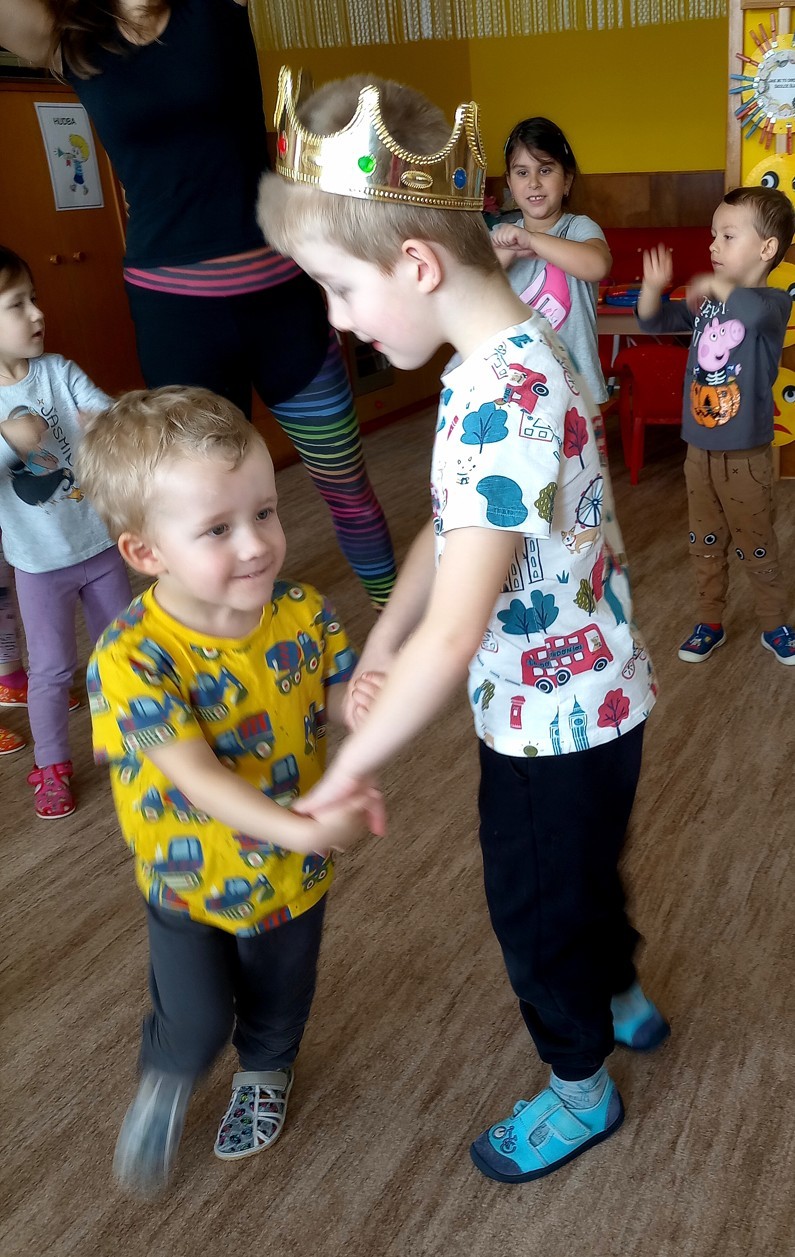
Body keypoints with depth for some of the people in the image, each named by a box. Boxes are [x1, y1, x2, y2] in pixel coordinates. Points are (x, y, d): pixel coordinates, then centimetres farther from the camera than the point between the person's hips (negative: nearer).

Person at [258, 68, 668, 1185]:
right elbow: (451, 528, 6)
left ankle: (582, 1088, 42)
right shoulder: (502, 360, -1)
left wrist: (350, 770, -25)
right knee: (576, 876, 30)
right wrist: (380, 648, -5)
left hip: (555, 717, -8)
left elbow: (454, 635, -36)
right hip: (582, 701, 8)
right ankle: (623, 1000, 57)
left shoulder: (504, 401, -32)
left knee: (533, 912, 15)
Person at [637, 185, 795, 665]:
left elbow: (755, 309, -39)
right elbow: (652, 320, 9)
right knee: (704, 546, 16)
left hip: (746, 456, -5)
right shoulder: (706, 301, 4)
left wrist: (714, 285, -24)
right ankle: (710, 624, 32)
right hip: (700, 449, 6)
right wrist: (653, 286, -10)